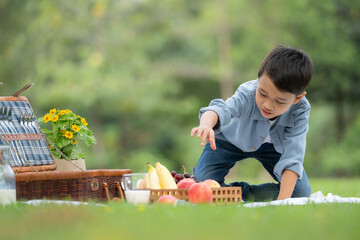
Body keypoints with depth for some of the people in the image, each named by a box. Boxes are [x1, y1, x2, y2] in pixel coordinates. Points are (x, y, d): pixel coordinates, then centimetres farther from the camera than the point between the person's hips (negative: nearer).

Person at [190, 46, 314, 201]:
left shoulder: (300, 111, -34)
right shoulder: (247, 95, -39)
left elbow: (292, 156, -37)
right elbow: (221, 108, -59)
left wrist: (283, 199, -45)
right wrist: (206, 125, -83)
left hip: (272, 145, 2)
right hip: (231, 141, -2)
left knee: (301, 192, -13)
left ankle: (248, 194, 2)